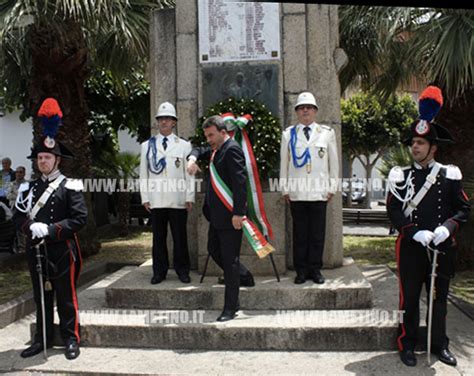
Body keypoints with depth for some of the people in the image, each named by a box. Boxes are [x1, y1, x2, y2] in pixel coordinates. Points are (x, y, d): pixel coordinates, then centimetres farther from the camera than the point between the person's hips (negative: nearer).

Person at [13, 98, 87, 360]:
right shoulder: (29, 187, 9)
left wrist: (50, 229, -20)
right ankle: (42, 339, 27)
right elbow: (18, 218, 8)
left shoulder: (70, 187, -6)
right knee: (41, 298, 15)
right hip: (36, 251, 5)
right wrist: (31, 227, -14)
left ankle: (71, 340, 18)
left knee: (66, 298, 6)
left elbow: (80, 218, -14)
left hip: (62, 251, -5)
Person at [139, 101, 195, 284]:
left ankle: (182, 270, 17)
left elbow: (190, 173, 5)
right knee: (158, 237, 7)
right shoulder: (147, 146, 10)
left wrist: (189, 197, -1)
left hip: (178, 200, -1)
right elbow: (143, 173, 9)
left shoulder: (184, 145, 7)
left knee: (180, 236, 5)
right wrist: (145, 197, 2)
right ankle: (159, 271, 17)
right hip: (156, 200, 1)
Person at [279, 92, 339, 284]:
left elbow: (334, 162, 9)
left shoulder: (327, 133, 8)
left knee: (317, 233, 4)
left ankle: (315, 269, 16)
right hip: (296, 192, 0)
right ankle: (301, 270, 13)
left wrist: (332, 187, 6)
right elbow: (284, 163, 9)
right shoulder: (288, 134, 8)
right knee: (300, 233, 4)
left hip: (319, 191, 0)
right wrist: (284, 189, 6)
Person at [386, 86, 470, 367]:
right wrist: (416, 232, -19)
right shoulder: (401, 176, -1)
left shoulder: (450, 175, 2)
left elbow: (464, 208, 2)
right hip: (411, 247, -1)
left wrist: (446, 228, -16)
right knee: (409, 297, 6)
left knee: (440, 297, 13)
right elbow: (394, 210, -6)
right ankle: (407, 344, 20)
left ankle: (440, 344, 28)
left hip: (441, 247, 1)